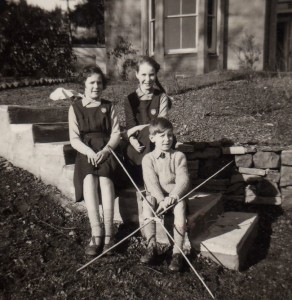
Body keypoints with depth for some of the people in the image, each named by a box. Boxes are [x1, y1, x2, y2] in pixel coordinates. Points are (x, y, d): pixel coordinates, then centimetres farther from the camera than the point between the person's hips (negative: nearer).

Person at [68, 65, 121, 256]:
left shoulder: (108, 107, 11)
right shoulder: (75, 108, 8)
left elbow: (116, 133, 4)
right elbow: (74, 138, 2)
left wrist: (105, 150, -15)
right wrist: (89, 152, -16)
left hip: (106, 151, 0)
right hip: (86, 152, 0)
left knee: (104, 179, -31)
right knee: (89, 179, -32)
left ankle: (108, 233, -32)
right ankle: (96, 233, -33)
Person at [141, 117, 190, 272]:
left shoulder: (178, 156, 6)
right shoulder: (148, 158, 4)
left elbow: (183, 179, -6)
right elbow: (151, 182, -8)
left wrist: (173, 196, -23)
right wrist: (162, 200, -24)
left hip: (175, 194, 0)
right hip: (155, 195, 0)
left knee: (180, 210, -31)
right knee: (147, 203, -31)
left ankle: (177, 252, -19)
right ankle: (151, 246, -15)